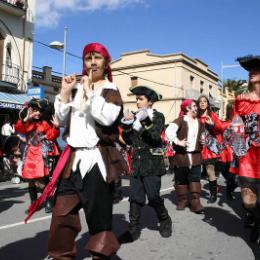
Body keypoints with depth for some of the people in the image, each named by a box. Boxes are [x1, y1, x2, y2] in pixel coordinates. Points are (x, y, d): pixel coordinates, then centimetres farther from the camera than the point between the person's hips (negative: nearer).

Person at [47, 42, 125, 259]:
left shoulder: (110, 90, 1)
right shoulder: (76, 89, 14)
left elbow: (108, 118, -17)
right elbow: (61, 121, 11)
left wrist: (90, 92, -14)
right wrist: (65, 93, 1)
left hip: (98, 159, -4)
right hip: (73, 158, 5)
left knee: (98, 213, 4)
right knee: (62, 212, 7)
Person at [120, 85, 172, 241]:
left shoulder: (158, 116, -1)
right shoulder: (135, 116, 11)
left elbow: (155, 137, -16)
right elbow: (129, 141, 8)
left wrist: (147, 121, -25)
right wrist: (127, 125, -6)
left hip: (152, 163, -4)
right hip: (137, 162, 5)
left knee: (153, 197, -3)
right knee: (135, 197, 2)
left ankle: (165, 222, 21)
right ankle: (134, 229, 10)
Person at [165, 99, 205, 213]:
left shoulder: (199, 123, 14)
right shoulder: (180, 120, -7)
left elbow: (202, 136, 28)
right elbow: (169, 131, -20)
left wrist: (202, 140, 6)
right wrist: (178, 141, -27)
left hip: (195, 156, 4)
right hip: (181, 155, -4)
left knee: (195, 179, -1)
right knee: (181, 179, 6)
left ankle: (196, 202, 1)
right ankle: (182, 200, 20)